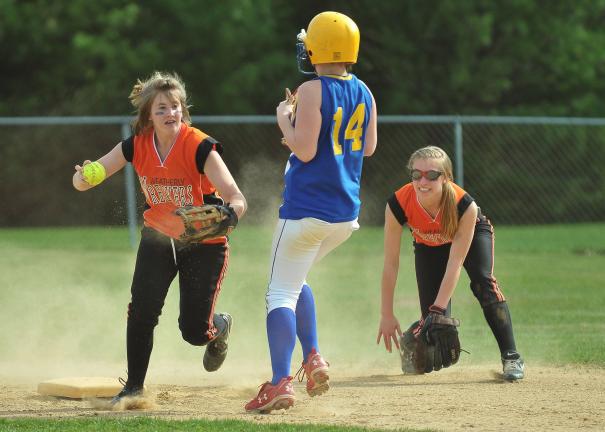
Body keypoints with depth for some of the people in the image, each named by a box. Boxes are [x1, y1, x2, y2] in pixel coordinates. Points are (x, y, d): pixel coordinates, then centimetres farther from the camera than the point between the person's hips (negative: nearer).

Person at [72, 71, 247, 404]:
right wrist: (83, 176, -38)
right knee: (142, 310, -16)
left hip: (205, 242, -3)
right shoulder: (136, 146, -14)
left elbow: (236, 198, -33)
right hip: (158, 236, 3)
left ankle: (220, 327, 35)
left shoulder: (199, 147, -26)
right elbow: (82, 183, -13)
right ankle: (134, 386, 1)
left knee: (195, 331, -3)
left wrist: (229, 213, -57)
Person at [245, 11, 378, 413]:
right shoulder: (363, 92, 8)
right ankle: (313, 358, 11)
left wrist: (285, 120, -2)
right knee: (295, 279, 25)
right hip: (347, 213, 7)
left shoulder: (312, 91, -13)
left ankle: (281, 382, -16)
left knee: (281, 292, -5)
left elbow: (304, 150, -18)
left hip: (307, 210, -7)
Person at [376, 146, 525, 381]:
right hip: (427, 245, 1)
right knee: (434, 316, -9)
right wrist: (387, 315, -27)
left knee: (483, 283, -28)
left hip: (473, 232, -1)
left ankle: (511, 357, -23)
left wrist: (438, 309, -43)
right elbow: (391, 264, -28)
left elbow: (454, 265, -37)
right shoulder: (398, 204, -37)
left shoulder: (464, 205, -40)